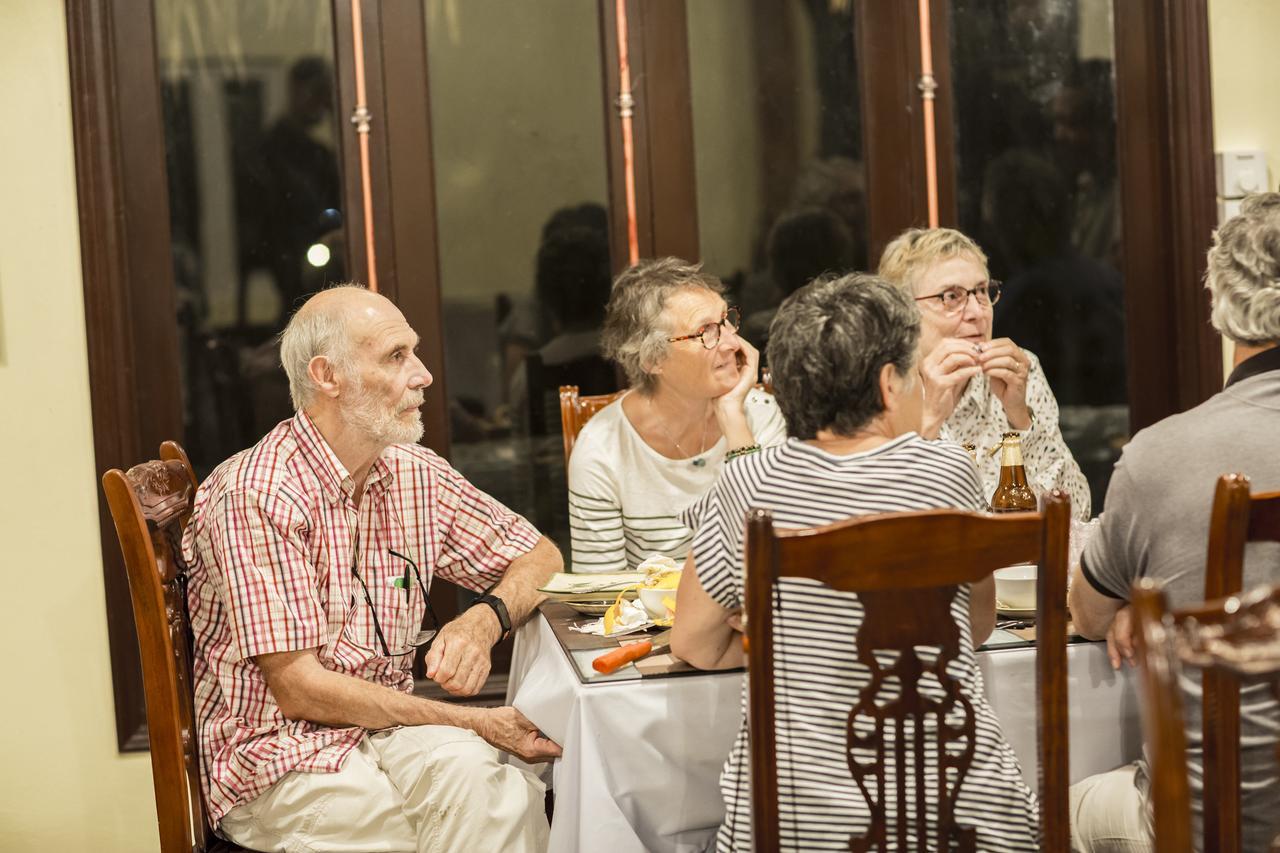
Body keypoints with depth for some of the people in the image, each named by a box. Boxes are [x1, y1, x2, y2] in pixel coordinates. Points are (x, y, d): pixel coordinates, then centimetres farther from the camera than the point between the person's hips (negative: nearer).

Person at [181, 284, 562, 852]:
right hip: (280, 755, -6)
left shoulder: (416, 475, 5)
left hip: (388, 726, 6)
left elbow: (539, 557, 16)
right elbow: (299, 690, -18)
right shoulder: (254, 496, -16)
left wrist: (485, 622, -8)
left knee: (471, 771, -28)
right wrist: (474, 722, -17)